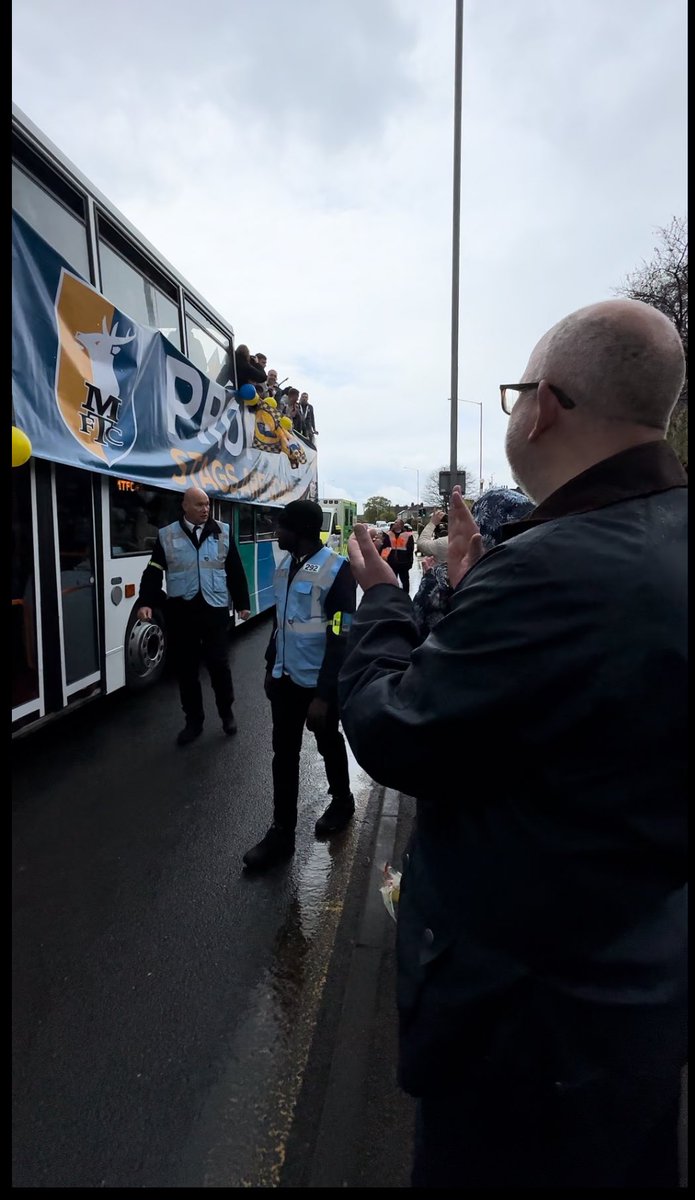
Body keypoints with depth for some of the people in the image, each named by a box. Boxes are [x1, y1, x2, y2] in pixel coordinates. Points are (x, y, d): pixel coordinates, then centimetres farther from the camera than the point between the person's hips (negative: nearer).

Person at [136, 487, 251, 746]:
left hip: (214, 610, 0)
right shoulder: (167, 536, 2)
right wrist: (146, 603, -13)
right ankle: (193, 721, 23)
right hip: (181, 611, 1)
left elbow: (235, 572, 7)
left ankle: (227, 713, 25)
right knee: (185, 668, 8)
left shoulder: (223, 532, 4)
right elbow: (153, 572, 0)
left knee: (219, 664, 2)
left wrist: (242, 604, 7)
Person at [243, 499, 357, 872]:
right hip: (286, 677, 6)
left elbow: (341, 639, -20)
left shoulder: (336, 571, -19)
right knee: (283, 753, 9)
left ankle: (342, 801, 41)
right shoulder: (284, 565, 3)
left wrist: (323, 694, -21)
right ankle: (281, 832, 20)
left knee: (328, 744, 15)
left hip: (319, 681, -6)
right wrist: (270, 665, 18)